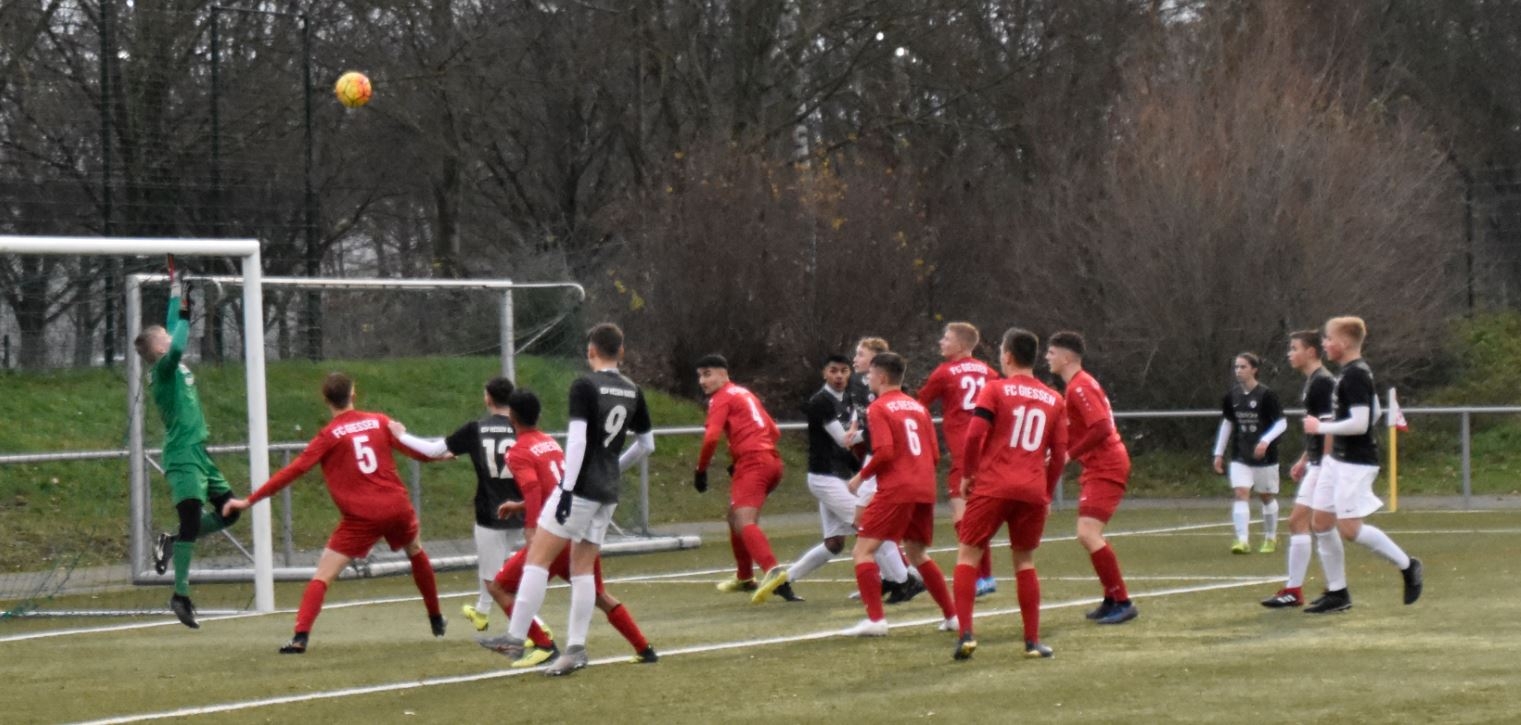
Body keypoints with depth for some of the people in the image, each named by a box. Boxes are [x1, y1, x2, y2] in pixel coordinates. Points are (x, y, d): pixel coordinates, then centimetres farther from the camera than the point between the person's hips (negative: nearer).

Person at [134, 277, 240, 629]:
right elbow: (176, 348, -31)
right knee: (191, 520, -14)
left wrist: (176, 294, 33)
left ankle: (173, 543, 18)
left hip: (198, 452, 9)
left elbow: (174, 335, 29)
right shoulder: (162, 369, -10)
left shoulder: (173, 366, 14)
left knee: (228, 512, 10)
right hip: (182, 457, -9)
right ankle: (181, 595, -13)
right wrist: (184, 315, -21)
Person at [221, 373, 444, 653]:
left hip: (360, 517, -4)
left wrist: (250, 500, -7)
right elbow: (417, 451, 16)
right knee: (417, 554, 33)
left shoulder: (329, 435, -4)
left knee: (322, 576, -4)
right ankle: (436, 621, 45)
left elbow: (293, 471, -9)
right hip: (397, 506, 4)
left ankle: (301, 637, -22)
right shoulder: (379, 422, 6)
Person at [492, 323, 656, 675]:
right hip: (609, 492, 7)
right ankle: (576, 649, 5)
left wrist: (566, 490, -19)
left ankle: (515, 639, -9)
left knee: (537, 559, -4)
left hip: (581, 487, -7)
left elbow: (577, 439, -18)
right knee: (583, 569, 9)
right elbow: (647, 444, 18)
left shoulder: (585, 386, -10)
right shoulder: (633, 392, 9)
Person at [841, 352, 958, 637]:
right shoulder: (918, 407, 16)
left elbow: (884, 452, -16)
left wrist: (861, 476, -2)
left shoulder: (879, 408, -4)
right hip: (925, 490, 7)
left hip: (895, 490, -7)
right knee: (917, 554, 22)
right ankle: (952, 615, 20)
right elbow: (935, 454, 13)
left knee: (863, 550, -4)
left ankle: (875, 619, -18)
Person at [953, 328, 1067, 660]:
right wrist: (1046, 493, 20)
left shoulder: (996, 390, -1)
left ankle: (965, 633, -11)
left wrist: (968, 474, 2)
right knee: (1025, 561, 16)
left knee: (967, 555, 3)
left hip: (992, 487, -4)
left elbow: (974, 435, -10)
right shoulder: (1054, 400, 11)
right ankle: (1033, 641, 12)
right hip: (1033, 492, 4)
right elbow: (1059, 454, 11)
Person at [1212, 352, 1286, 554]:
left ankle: (1271, 538, 29)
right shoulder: (1232, 395, 2)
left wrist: (1266, 440, -26)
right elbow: (1227, 423, 14)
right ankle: (1242, 540, -19)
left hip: (1264, 455, -3)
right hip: (1240, 456, 3)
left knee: (1267, 497, 10)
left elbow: (1282, 423, -10)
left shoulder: (1266, 395, -12)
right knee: (1241, 494, -13)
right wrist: (1219, 453, 12)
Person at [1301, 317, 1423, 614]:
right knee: (1320, 523, 7)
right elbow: (1374, 414, 24)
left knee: (1349, 528, -12)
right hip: (1338, 459, 10)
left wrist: (1320, 427, -16)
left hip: (1355, 463, -10)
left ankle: (1406, 565, 3)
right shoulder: (1354, 372, 13)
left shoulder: (1354, 376, -18)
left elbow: (1359, 423, -26)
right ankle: (1337, 593, 12)